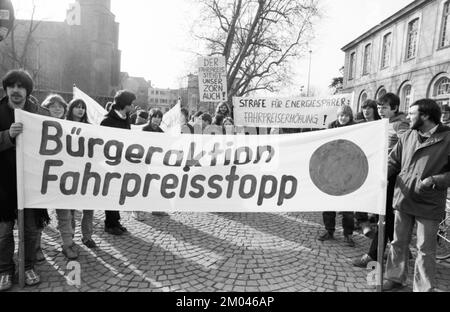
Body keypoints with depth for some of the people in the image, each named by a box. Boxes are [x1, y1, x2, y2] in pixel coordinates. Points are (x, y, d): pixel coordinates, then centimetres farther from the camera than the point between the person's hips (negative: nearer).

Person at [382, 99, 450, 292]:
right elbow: (393, 161, 9)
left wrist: (434, 180, -21)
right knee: (398, 243, 17)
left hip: (429, 205, -4)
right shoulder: (407, 136, 5)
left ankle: (424, 288, 25)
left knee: (425, 250, 8)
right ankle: (395, 278, 35)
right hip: (403, 199, 5)